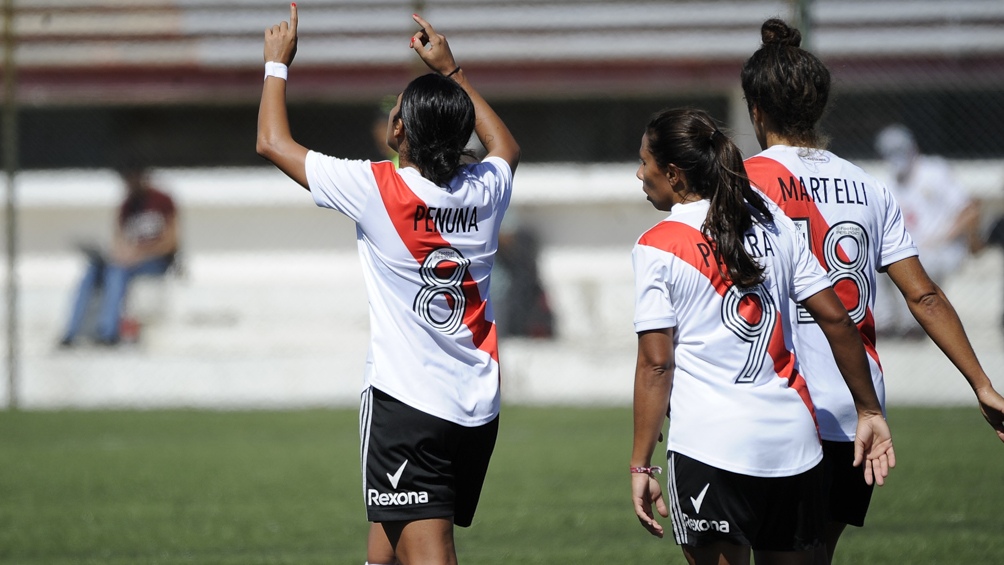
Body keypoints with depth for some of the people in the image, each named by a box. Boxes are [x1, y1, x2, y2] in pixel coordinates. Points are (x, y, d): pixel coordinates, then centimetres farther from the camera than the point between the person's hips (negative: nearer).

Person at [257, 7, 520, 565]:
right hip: (479, 409, 6)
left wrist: (278, 62, 15)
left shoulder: (377, 189, -13)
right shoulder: (484, 190, 2)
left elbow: (274, 142, 1)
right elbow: (507, 146, 30)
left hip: (406, 402, -6)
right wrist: (450, 70, 34)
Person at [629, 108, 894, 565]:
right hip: (793, 438, 5)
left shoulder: (657, 248, -4)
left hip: (709, 443, -5)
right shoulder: (775, 226, 10)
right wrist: (869, 411, 16)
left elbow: (656, 364, -8)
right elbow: (836, 319, 9)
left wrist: (640, 466, -4)